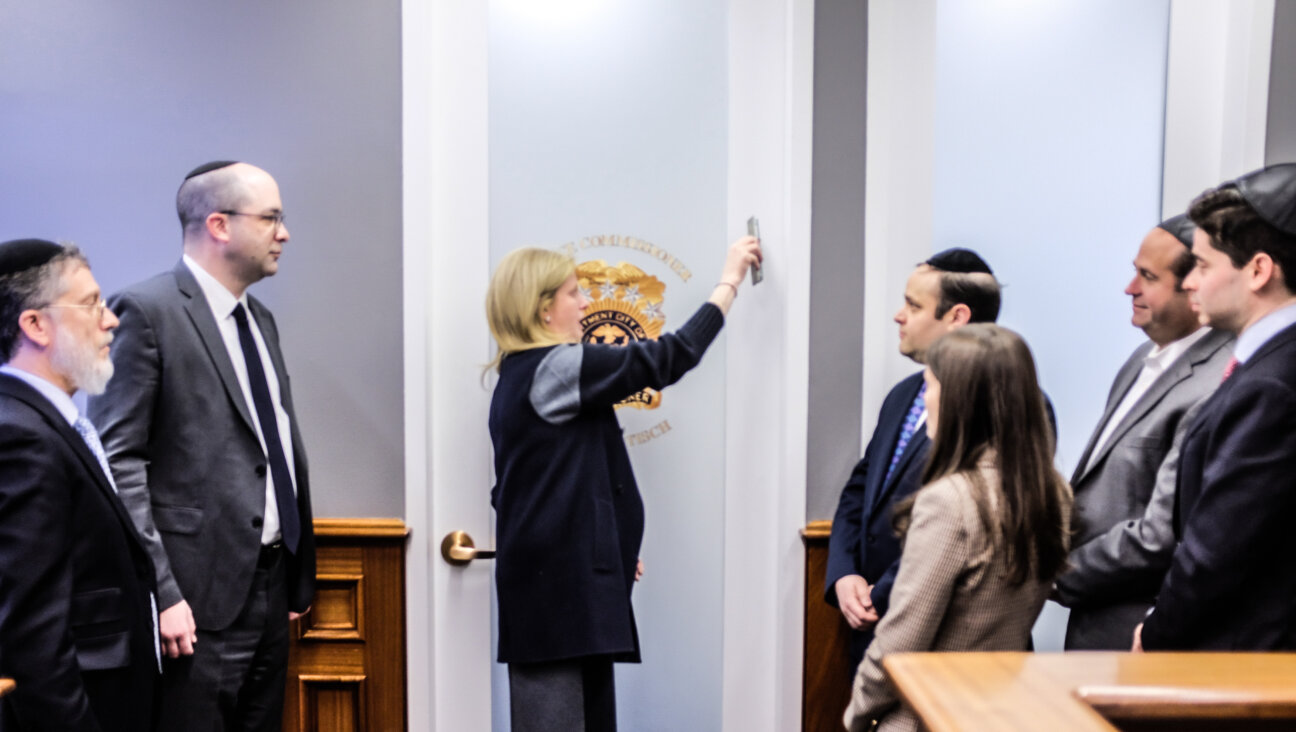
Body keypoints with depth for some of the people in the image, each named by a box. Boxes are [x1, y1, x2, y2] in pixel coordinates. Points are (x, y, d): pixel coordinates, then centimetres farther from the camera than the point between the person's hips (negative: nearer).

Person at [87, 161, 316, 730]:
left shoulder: (260, 320, 15)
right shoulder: (146, 311, -9)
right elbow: (119, 460, -14)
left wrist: (299, 575, 14)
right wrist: (160, 594, -17)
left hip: (272, 584, 8)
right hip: (201, 595, -8)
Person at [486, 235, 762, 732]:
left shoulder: (519, 377, 16)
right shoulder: (556, 369, -14)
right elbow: (666, 359, -14)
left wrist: (607, 544, 19)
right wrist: (729, 280, -4)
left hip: (560, 583, 10)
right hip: (556, 589, -10)